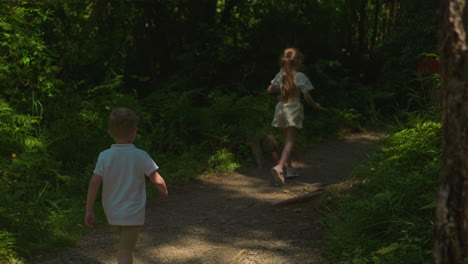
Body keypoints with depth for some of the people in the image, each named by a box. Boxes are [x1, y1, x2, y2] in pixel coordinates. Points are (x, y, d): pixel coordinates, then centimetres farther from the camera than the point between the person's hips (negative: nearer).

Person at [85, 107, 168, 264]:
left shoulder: (104, 156, -8)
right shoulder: (140, 156, -15)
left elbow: (94, 183, -11)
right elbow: (157, 180, -13)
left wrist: (89, 211, -6)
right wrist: (163, 190, 9)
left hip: (112, 214, 4)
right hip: (132, 214, -4)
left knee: (126, 245, 30)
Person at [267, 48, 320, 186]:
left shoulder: (280, 75, 4)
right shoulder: (300, 77, -10)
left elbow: (269, 90, 10)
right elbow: (306, 96, -10)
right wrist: (315, 105, 7)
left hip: (281, 108, 6)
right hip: (293, 109, -6)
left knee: (287, 140, 18)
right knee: (290, 141, -7)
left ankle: (289, 167, 25)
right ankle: (279, 166, -26)